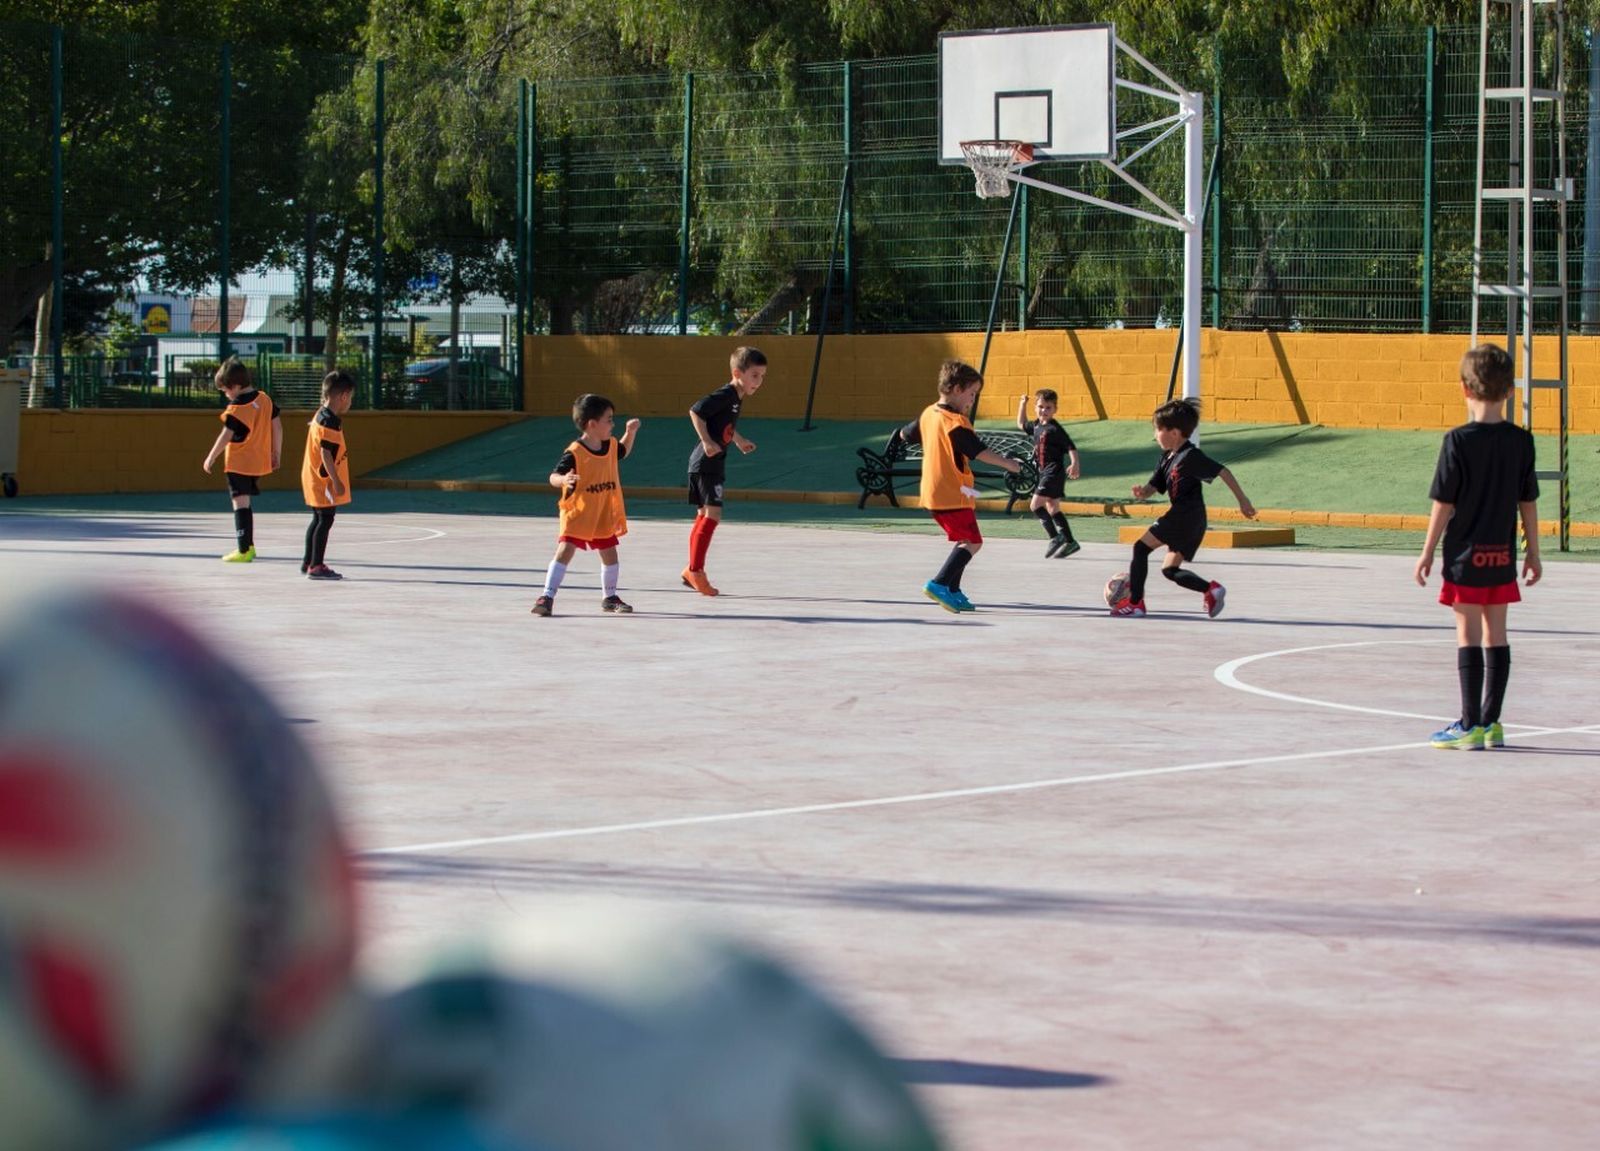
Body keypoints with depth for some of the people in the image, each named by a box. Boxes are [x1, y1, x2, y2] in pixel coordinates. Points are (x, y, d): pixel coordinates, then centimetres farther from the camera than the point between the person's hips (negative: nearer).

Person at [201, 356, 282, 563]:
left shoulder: (236, 408, -16)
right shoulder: (266, 400, 5)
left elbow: (226, 436, -16)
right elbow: (277, 427, 11)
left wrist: (210, 458, -7)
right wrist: (276, 454, 21)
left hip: (238, 464, -7)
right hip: (260, 462, 7)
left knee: (240, 503, -5)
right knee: (245, 504, 18)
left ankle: (244, 550, -9)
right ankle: (248, 545, 23)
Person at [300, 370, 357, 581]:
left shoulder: (320, 416, 12)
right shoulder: (330, 422, -19)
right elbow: (326, 454, -24)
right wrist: (336, 481, -22)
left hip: (314, 478, 10)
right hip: (324, 481, -10)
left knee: (318, 520, 17)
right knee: (325, 520, -6)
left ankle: (308, 563, 24)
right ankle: (316, 566, -4)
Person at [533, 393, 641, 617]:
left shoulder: (610, 446, 2)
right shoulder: (574, 453, -22)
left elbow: (623, 452, 26)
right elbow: (554, 476, -24)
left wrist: (630, 433, 11)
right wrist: (563, 480, -46)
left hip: (604, 516, 7)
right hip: (577, 514, -7)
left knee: (609, 554, 16)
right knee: (565, 551, -15)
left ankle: (610, 597, 33)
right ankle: (547, 596, -15)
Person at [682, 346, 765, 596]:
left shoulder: (737, 398, 13)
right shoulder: (725, 395, -17)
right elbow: (696, 411, -25)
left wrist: (739, 440, 42)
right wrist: (707, 441, -28)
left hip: (713, 465, 10)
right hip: (705, 463, -10)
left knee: (705, 515, 14)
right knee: (713, 513, -15)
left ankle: (693, 571, 20)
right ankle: (695, 569, -14)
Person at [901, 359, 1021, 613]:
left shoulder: (929, 413, 9)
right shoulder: (956, 423, -17)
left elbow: (905, 434, 25)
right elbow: (980, 452, -22)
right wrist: (1008, 464, -13)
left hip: (932, 493, 9)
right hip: (953, 494, -9)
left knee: (963, 540, 18)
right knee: (972, 542, -8)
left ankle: (952, 591, 16)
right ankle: (939, 584, -19)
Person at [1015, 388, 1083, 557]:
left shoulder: (1055, 429, -13)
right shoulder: (1036, 425, 12)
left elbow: (1071, 447, -16)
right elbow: (1021, 424, 32)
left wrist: (1074, 464, -31)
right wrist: (1022, 404, 23)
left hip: (1054, 472, -9)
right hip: (1044, 473, 9)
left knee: (1035, 505, -14)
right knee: (1052, 509, 13)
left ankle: (1055, 537, -12)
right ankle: (1070, 542, 20)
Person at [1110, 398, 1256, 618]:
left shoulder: (1190, 456, -10)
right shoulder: (1167, 458, 18)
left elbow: (1223, 472, -11)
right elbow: (1152, 489, 16)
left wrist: (1242, 500, -9)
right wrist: (1142, 492, -9)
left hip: (1186, 515, -10)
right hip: (1191, 524, 10)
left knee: (1141, 548, -6)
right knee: (1170, 569, 13)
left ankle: (1135, 602, -7)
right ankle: (1211, 589, 4)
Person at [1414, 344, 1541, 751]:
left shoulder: (1458, 441, -13)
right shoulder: (1521, 441, 0)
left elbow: (1444, 503, -11)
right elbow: (1528, 502, 6)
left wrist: (1428, 551, -2)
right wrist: (1533, 552, 16)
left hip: (1466, 557, -4)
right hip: (1502, 556, 4)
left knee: (1468, 635, -1)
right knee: (1496, 635, 10)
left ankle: (1470, 727, -1)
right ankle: (1490, 723, 15)